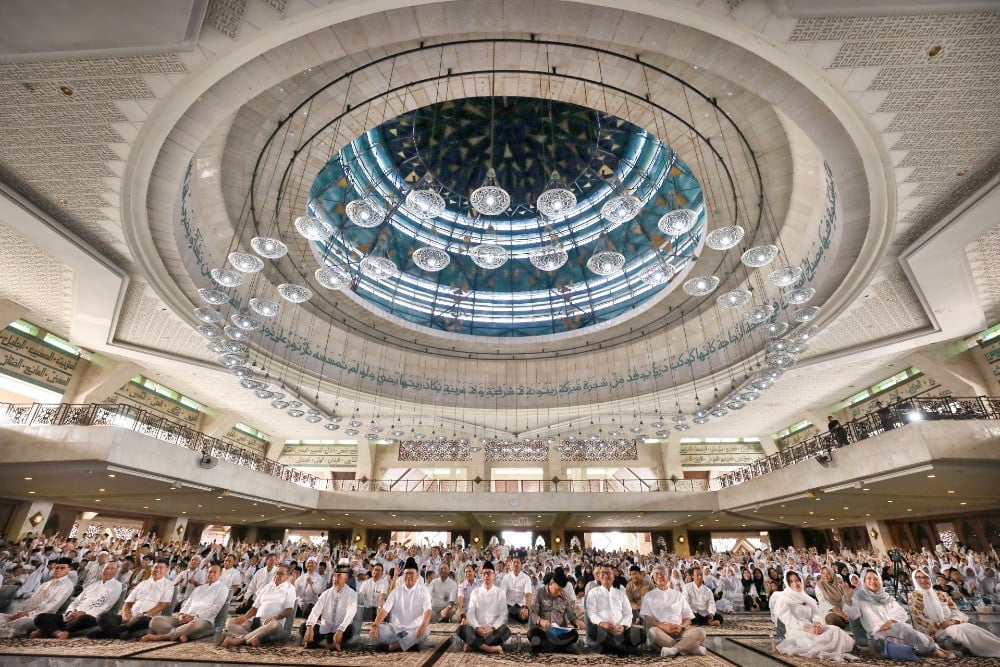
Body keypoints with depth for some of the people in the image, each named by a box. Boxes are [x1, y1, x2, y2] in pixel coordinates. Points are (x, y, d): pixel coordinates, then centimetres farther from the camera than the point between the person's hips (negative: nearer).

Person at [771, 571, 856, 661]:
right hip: (796, 631, -7)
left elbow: (816, 613, 6)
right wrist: (807, 628, -26)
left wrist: (817, 623, -17)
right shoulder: (783, 600, -1)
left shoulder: (807, 598, 21)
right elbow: (789, 621, -12)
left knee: (835, 630, -18)